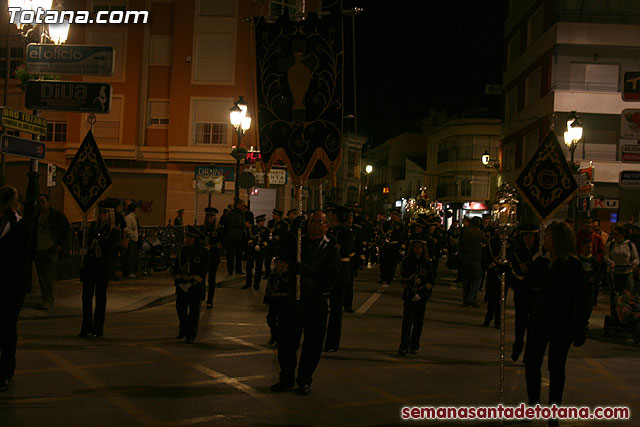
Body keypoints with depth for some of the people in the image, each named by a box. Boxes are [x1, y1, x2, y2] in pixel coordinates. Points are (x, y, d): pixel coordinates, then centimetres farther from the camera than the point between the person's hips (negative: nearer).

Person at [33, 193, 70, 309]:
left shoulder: (57, 215, -2)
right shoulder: (36, 216, 13)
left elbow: (66, 230, 1)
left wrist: (61, 245, -8)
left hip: (51, 250, -6)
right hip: (38, 250, 6)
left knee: (48, 276, -10)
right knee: (41, 275, 7)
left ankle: (48, 300, -6)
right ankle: (45, 299, 15)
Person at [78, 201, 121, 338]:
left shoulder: (114, 231, -3)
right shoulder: (93, 227, 12)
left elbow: (112, 251, -7)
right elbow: (88, 245, 14)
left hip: (103, 267, -4)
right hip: (90, 265, 4)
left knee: (100, 297, 2)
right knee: (86, 296, 2)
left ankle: (98, 329, 8)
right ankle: (86, 328, 8)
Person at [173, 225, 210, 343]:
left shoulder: (203, 252, -7)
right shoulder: (182, 251, 6)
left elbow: (203, 270, -12)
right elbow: (176, 269, 6)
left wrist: (191, 283, -17)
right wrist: (179, 283, -7)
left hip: (196, 285, -4)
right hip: (182, 285, 4)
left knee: (194, 310, 0)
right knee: (181, 307, 11)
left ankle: (191, 334, 9)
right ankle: (183, 330, 33)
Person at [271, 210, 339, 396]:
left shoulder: (331, 249, -1)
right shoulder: (297, 242, 8)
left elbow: (331, 275, -15)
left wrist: (305, 270, -24)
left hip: (316, 305, -2)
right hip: (294, 300, 2)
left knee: (312, 345, 6)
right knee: (287, 342, 7)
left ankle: (304, 381, 21)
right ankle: (286, 378, 23)